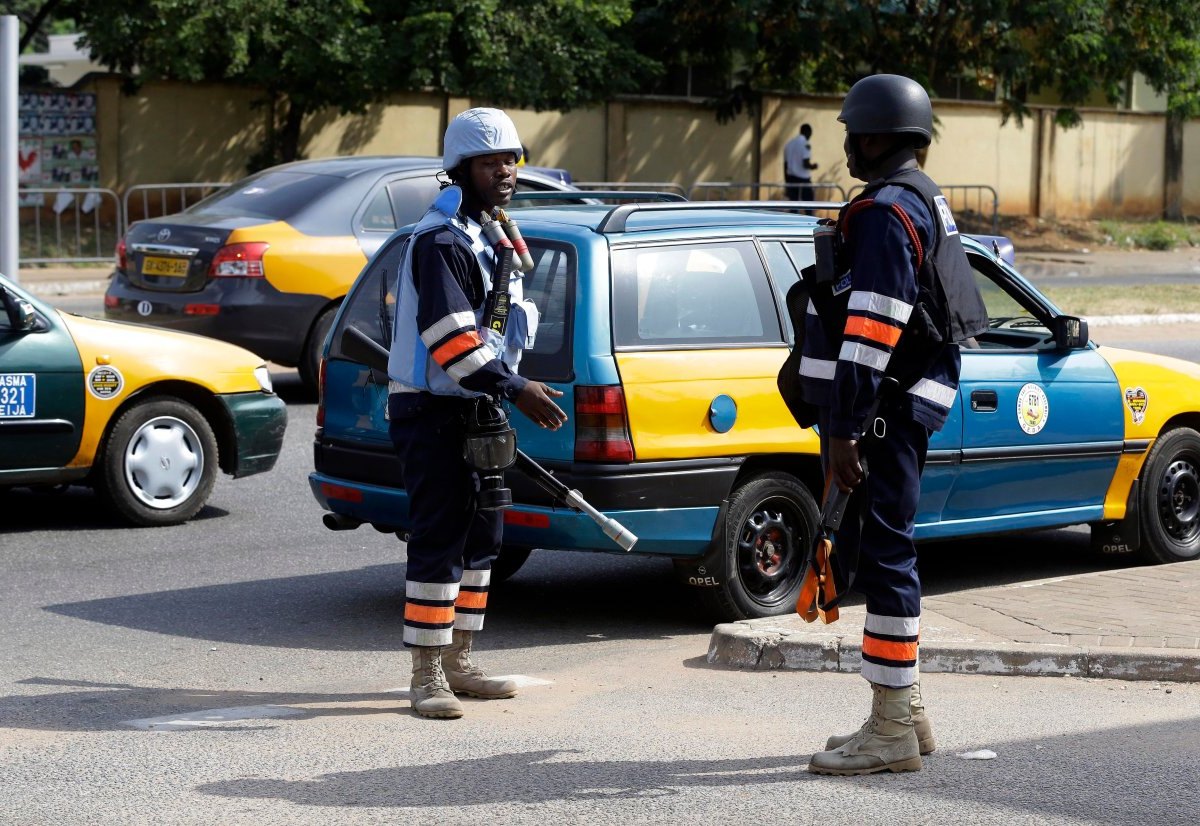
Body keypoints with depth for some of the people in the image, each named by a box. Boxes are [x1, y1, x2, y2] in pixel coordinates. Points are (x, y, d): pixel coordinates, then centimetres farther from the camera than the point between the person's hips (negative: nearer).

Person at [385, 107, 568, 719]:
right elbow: (450, 336, -24)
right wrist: (515, 388, -25)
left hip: (475, 410, 10)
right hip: (434, 414, -10)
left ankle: (457, 662, 22)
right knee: (438, 542, -9)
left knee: (480, 536, 13)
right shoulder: (441, 240, -16)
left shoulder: (492, 237, 17)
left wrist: (506, 392, 22)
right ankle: (428, 675, -5)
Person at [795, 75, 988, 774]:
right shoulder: (926, 203, 19)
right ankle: (907, 712, 24)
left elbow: (872, 330, -22)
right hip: (902, 407, 11)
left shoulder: (886, 212, -15)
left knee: (882, 557, -7)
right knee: (881, 553, 16)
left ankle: (892, 733, -4)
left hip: (883, 412, -11)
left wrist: (844, 432, -23)